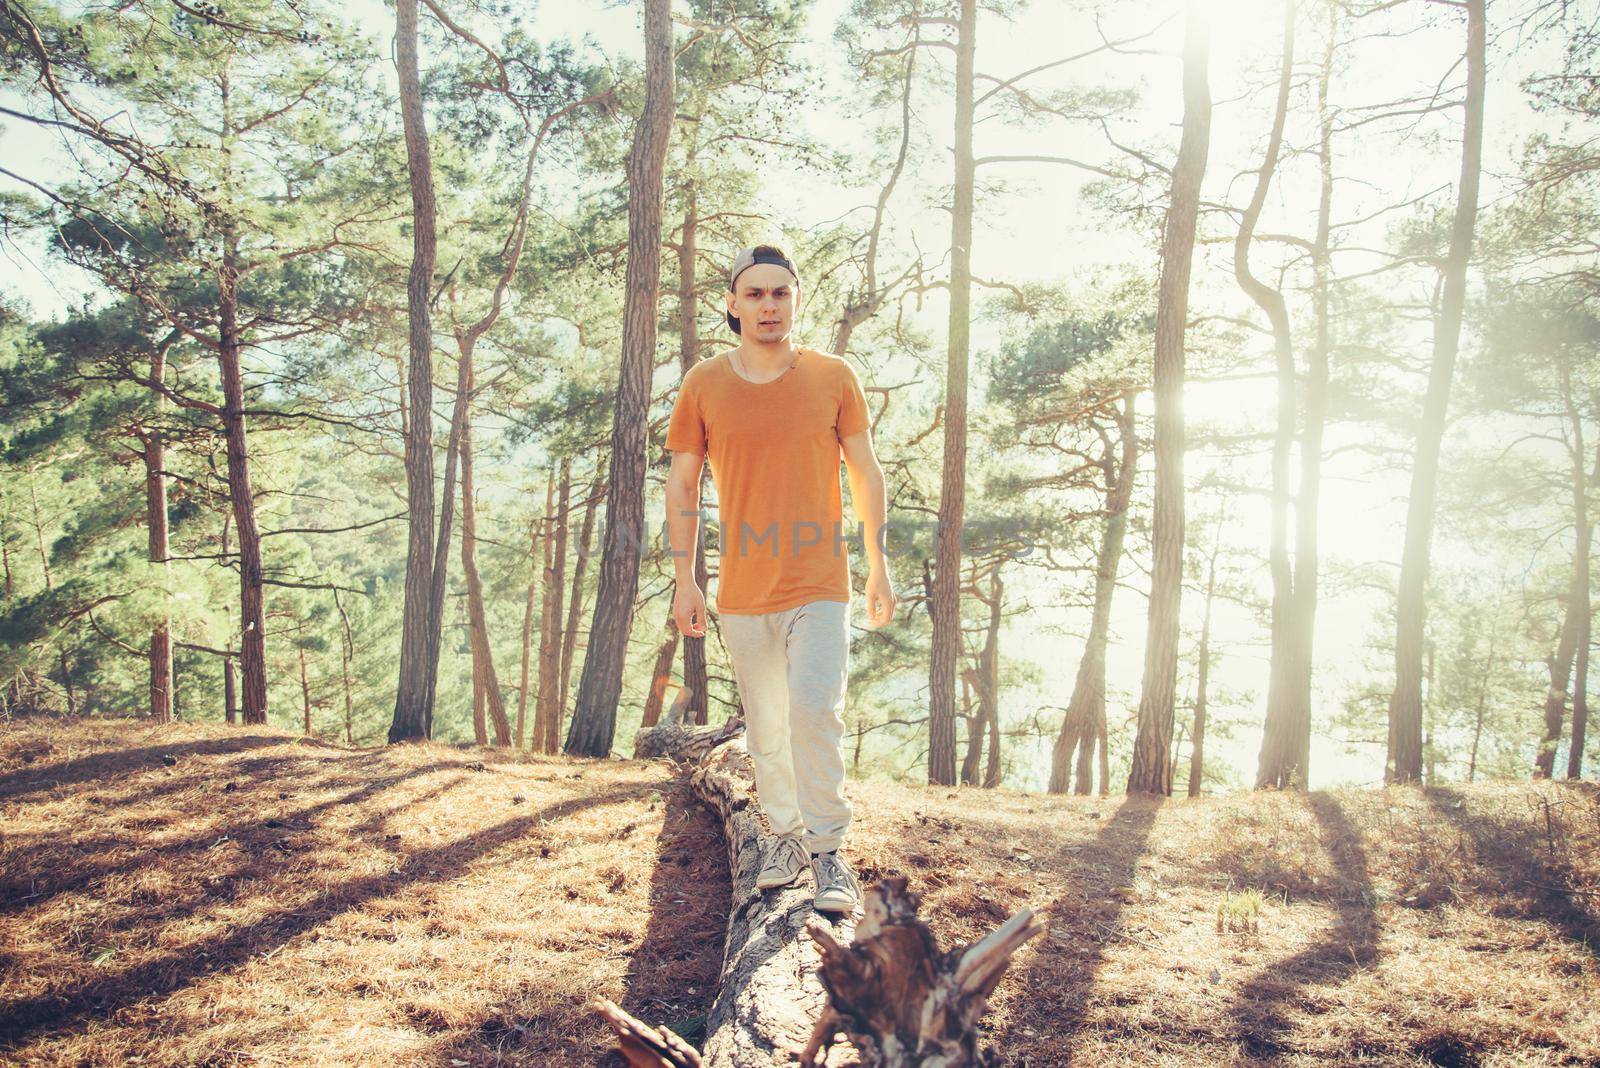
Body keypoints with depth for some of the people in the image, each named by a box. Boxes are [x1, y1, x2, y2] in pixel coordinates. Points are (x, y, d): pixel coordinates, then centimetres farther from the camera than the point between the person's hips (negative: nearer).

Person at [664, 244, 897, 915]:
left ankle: (827, 848, 1)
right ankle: (785, 835, 29)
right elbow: (682, 485, 7)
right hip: (741, 591, 2)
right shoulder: (703, 384, 2)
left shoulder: (834, 378, 0)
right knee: (765, 728, 11)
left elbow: (866, 476, 7)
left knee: (815, 711, -14)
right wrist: (684, 580, 4)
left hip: (820, 585, -2)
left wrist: (878, 570, 7)